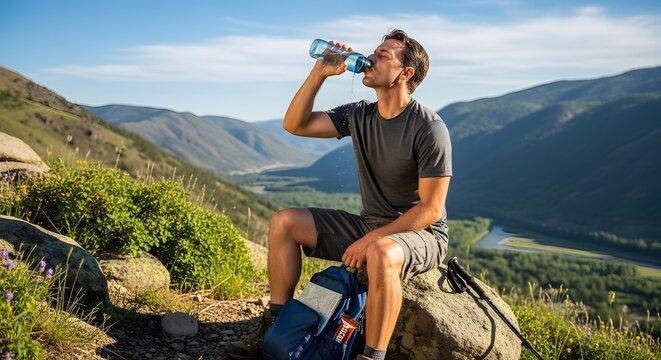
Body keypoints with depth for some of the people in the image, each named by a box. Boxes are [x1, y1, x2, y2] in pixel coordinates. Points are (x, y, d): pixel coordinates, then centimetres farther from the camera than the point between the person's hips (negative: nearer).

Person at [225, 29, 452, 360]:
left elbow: (431, 209, -19)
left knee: (382, 255, -42)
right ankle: (276, 327, 0)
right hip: (368, 226, 7)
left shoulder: (429, 128, -18)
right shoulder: (359, 115, 2)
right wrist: (319, 74, -10)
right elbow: (294, 124, 1)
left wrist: (371, 240, -24)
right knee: (284, 222, -4)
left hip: (421, 234, -7)